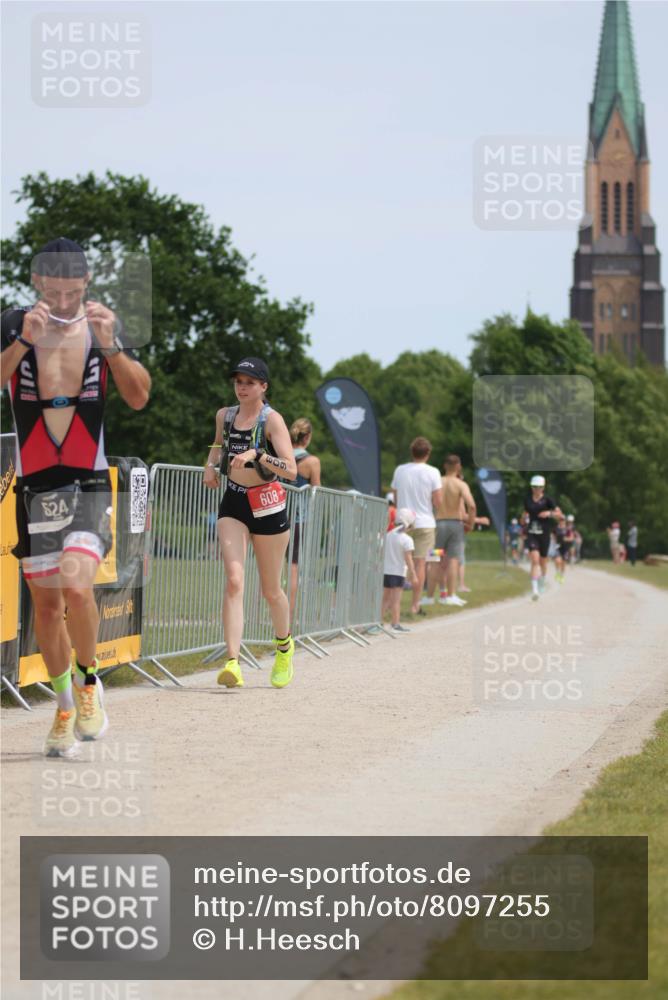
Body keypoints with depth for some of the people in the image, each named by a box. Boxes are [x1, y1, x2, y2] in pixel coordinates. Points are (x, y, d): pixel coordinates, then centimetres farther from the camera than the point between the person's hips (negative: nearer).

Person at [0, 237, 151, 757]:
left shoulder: (104, 324, 0)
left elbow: (139, 398, -6)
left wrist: (110, 346, -20)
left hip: (90, 484, -1)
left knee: (76, 585, -22)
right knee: (46, 603, 7)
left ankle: (88, 680, 2)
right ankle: (67, 706, 26)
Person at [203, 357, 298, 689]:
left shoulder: (272, 420, -11)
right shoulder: (224, 415, 5)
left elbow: (291, 470, -22)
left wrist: (256, 454, -34)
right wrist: (211, 464, 9)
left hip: (267, 505, -3)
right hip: (233, 502, 3)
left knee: (270, 590, 10)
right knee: (234, 580, -16)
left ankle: (284, 647, 41)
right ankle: (232, 664, -26)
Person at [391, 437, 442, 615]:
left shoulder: (399, 471, 2)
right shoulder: (432, 473, -7)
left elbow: (395, 498, 11)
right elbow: (438, 503, -9)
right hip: (425, 523, -3)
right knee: (420, 563, 0)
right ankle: (415, 604, -1)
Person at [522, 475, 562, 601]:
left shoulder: (547, 500, -3)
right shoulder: (528, 500, 5)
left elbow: (559, 513, -1)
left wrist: (549, 513, -19)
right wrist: (525, 517, -2)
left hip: (544, 534, 0)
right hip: (532, 534, 0)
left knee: (543, 561, 13)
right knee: (535, 560, -16)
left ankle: (542, 582, 42)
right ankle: (535, 589, -23)